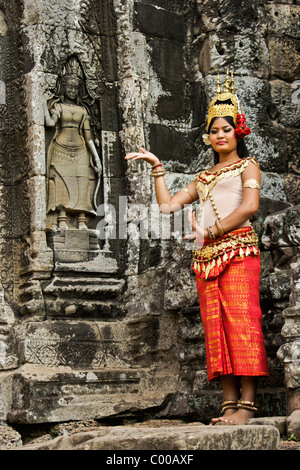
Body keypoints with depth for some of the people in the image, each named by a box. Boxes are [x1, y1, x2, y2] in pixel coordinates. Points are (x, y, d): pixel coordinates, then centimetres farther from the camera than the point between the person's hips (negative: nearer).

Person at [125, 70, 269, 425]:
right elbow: (167, 205, 20)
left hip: (237, 247, -6)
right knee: (215, 326, -3)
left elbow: (250, 205, -7)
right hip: (206, 254, 6)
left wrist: (211, 231, -10)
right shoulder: (203, 178, 26)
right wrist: (157, 167, 17)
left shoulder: (247, 166, 10)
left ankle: (247, 402, -19)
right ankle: (229, 402, -4)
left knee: (241, 318, -15)